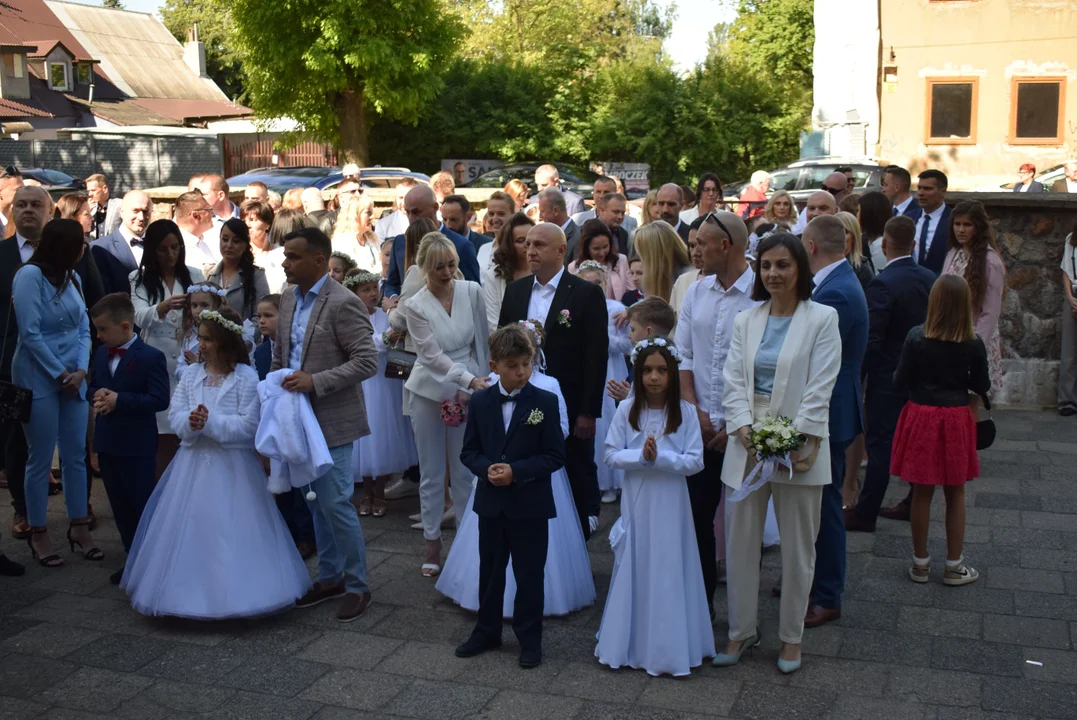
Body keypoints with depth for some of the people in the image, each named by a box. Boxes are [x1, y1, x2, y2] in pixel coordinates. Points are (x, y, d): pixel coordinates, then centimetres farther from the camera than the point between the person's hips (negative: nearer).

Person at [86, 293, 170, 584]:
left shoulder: (151, 357, -13)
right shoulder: (101, 354, 9)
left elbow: (160, 399, -20)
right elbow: (91, 387, 16)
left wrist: (119, 400, -24)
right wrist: (97, 395, -8)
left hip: (137, 448, -7)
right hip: (107, 443, 7)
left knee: (143, 506, 1)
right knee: (121, 507, 14)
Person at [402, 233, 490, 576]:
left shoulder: (472, 292, -6)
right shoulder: (414, 306, -12)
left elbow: (481, 340, 4)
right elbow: (432, 356, -17)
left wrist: (481, 380, 7)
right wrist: (470, 380, -28)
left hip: (467, 389, 1)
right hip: (429, 391, -1)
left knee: (465, 470, 6)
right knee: (431, 472, 8)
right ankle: (432, 543, 21)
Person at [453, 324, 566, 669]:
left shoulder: (545, 402, -9)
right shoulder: (480, 401, 1)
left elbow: (555, 456, -9)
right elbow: (469, 451, 5)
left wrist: (516, 471, -20)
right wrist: (485, 469, -16)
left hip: (530, 505, -3)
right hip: (491, 502, 3)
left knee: (529, 574, 7)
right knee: (490, 570, 17)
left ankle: (530, 639, 23)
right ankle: (487, 631, 33)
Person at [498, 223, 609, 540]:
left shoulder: (587, 294, -7)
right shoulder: (515, 290, 8)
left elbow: (596, 356, -9)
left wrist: (589, 412, -12)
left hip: (570, 410, -4)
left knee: (578, 481, 8)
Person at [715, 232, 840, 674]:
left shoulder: (822, 318, -3)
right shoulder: (746, 321, 9)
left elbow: (820, 389, -9)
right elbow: (733, 381, 3)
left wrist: (799, 441, -17)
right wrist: (746, 430, -12)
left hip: (799, 447, -3)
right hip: (747, 443, 4)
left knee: (797, 547, 8)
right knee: (740, 541, 8)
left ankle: (791, 637, 23)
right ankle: (741, 631, 23)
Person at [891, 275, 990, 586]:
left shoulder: (916, 337, -12)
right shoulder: (974, 344, -9)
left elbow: (900, 381, -7)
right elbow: (982, 386, 0)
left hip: (922, 417, 0)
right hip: (956, 420, 1)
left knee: (922, 492, 10)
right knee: (955, 494, 13)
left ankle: (920, 562, 20)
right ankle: (954, 565, 21)